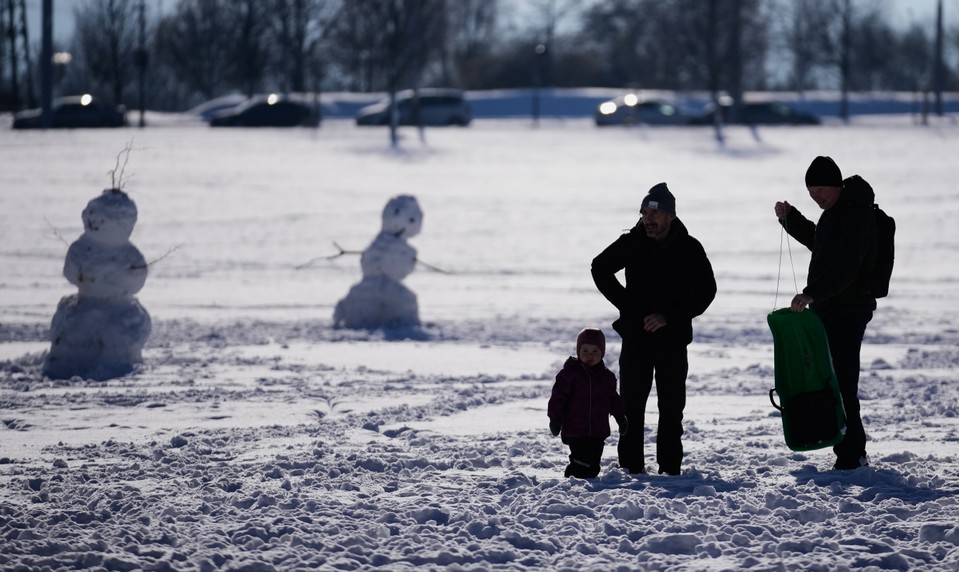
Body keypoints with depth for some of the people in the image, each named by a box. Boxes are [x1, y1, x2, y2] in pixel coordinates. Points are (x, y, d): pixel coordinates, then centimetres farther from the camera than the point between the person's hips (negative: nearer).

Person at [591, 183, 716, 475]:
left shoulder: (689, 248, -5)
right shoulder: (631, 243, -2)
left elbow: (706, 290, -4)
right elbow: (600, 268, 13)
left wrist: (669, 317, -14)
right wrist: (626, 304, 2)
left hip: (673, 338, -1)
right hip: (636, 336, 1)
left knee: (671, 407, 2)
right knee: (631, 404, 0)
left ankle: (669, 467, 7)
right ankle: (631, 466, 4)